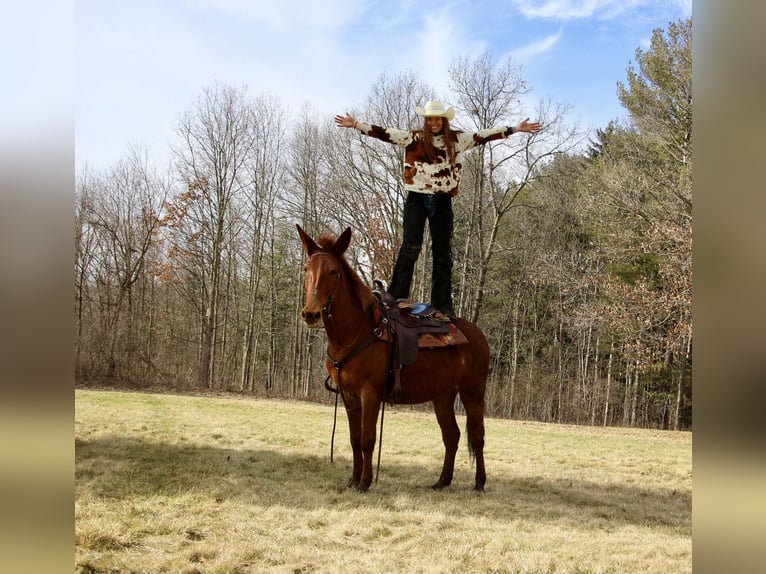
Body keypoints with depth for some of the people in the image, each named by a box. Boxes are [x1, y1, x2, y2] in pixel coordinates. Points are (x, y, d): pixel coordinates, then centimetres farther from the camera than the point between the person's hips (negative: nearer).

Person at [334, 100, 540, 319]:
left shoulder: (457, 139, 9)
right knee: (411, 247, -11)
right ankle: (395, 298, -9)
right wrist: (355, 124, -9)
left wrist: (515, 129, 9)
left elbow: (484, 135, 10)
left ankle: (442, 305, 9)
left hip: (442, 201, 2)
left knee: (443, 252, 4)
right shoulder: (413, 138, 4)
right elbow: (385, 134, -2)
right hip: (417, 198, -2)